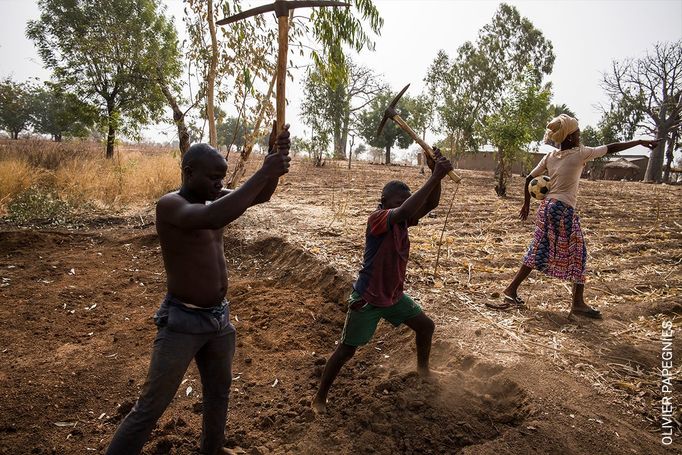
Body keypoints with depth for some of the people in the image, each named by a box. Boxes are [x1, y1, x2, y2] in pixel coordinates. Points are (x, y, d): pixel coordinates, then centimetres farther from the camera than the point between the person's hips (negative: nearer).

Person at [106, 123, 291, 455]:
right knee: (151, 406, 4)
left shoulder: (212, 199, 3)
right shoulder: (169, 205, -20)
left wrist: (274, 156, -19)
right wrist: (264, 171, -36)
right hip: (183, 321, -8)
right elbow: (215, 218, -40)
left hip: (219, 316, 8)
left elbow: (260, 194, -1)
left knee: (219, 390, 24)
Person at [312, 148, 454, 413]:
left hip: (393, 295, 8)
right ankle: (319, 398, 21)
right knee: (347, 350, 2)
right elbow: (403, 211, -44)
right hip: (367, 299, -8)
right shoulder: (377, 219, -24)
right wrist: (434, 177, -40)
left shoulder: (401, 220, 0)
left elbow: (430, 203, -7)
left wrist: (436, 175, -24)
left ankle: (423, 369, 46)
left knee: (426, 326, 19)